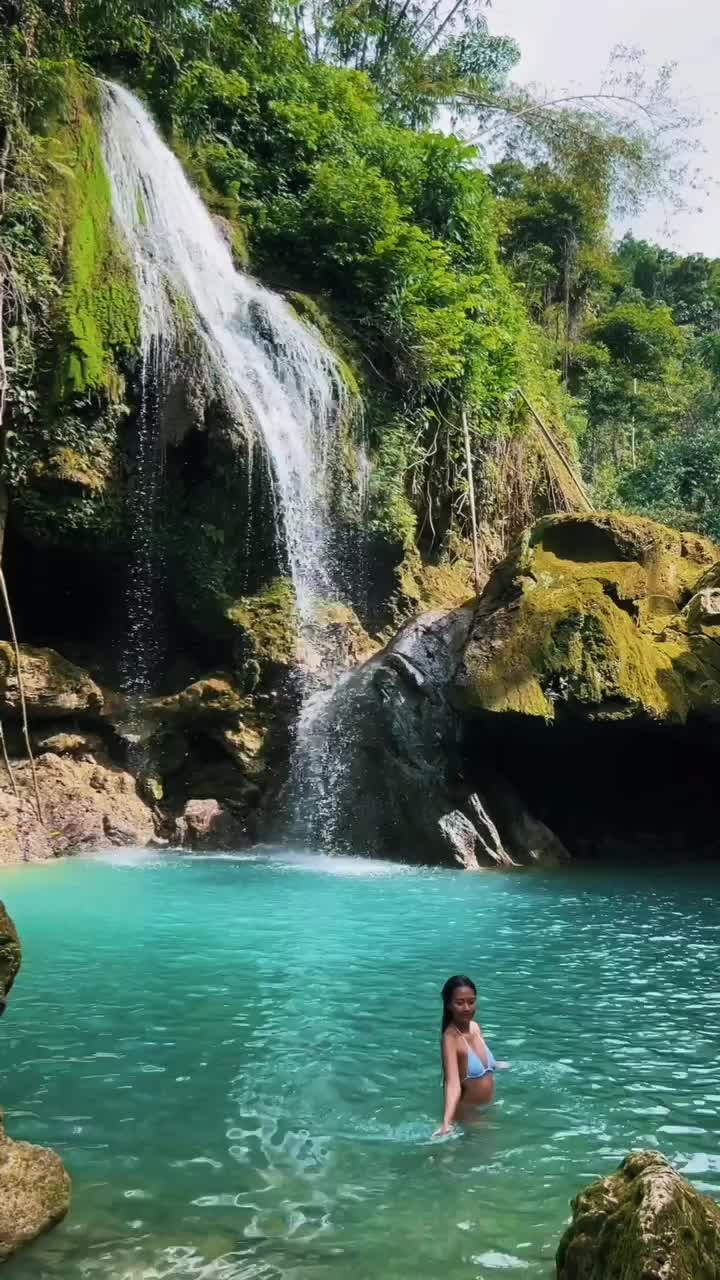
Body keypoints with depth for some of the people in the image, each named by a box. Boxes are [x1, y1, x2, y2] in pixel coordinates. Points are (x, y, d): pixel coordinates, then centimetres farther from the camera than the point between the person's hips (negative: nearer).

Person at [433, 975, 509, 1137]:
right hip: (467, 1114, -8)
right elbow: (453, 1084, -40)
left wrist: (496, 1065, 36)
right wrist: (447, 1122, -55)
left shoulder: (475, 1027, -5)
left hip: (487, 1109, 8)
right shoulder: (450, 1038, -28)